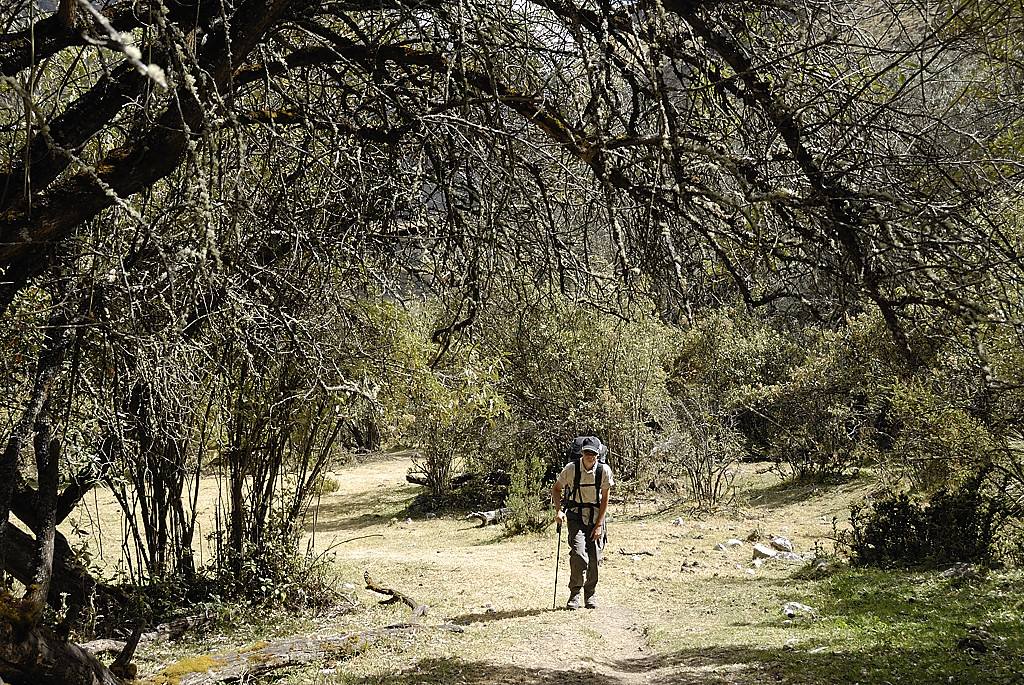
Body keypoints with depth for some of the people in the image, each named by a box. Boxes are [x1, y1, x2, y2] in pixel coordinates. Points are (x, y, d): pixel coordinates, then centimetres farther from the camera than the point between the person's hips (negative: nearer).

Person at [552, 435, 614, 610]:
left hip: (596, 515, 1)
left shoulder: (604, 470, -10)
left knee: (594, 558, 1)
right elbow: (556, 489, 3)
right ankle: (575, 594, -4)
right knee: (579, 553, -18)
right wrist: (558, 510, -12)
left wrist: (599, 525, -7)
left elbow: (605, 499, -4)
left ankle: (591, 595, 19)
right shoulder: (571, 468, -12)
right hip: (576, 515, -1)